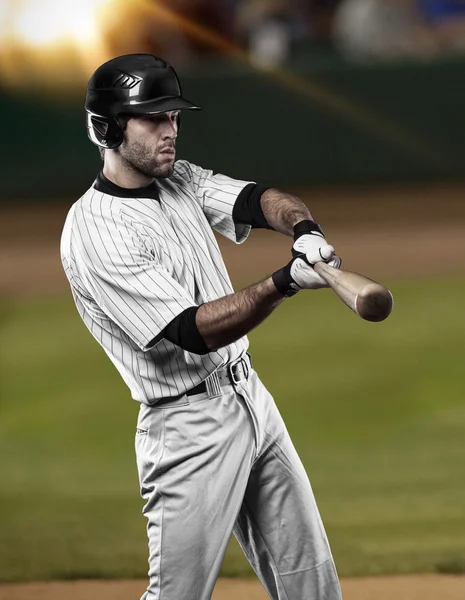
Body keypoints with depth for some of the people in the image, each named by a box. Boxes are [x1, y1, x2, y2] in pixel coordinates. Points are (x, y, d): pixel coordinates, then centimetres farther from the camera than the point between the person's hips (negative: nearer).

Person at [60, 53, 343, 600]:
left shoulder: (181, 180, 7)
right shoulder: (93, 232, -20)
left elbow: (260, 201, -6)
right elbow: (197, 331, -25)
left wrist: (303, 228, -29)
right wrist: (285, 282, -37)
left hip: (250, 394, 8)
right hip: (189, 427, -8)